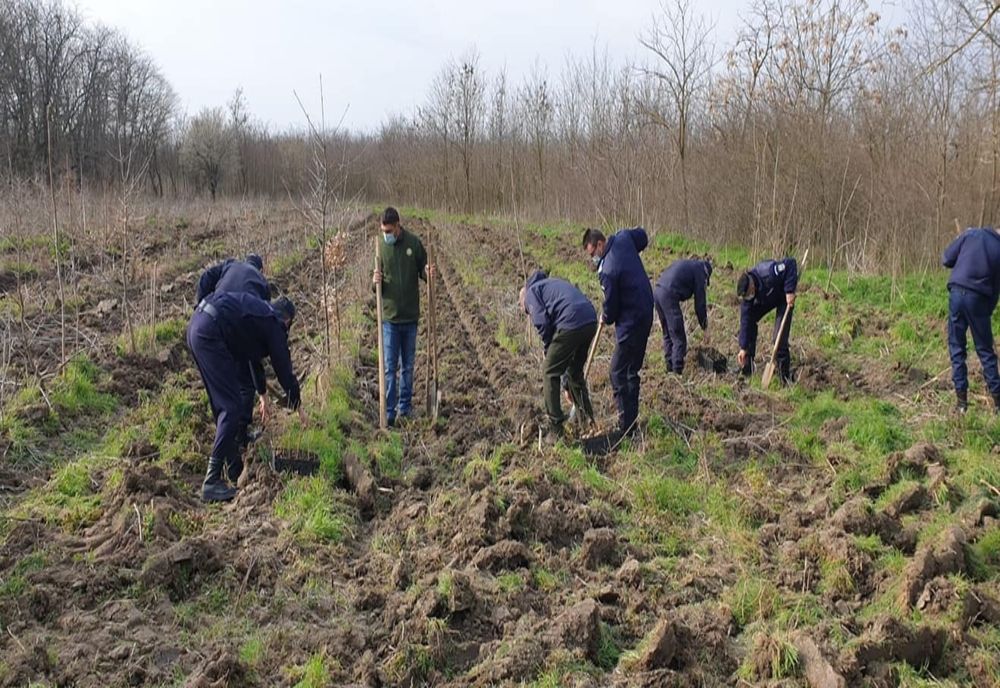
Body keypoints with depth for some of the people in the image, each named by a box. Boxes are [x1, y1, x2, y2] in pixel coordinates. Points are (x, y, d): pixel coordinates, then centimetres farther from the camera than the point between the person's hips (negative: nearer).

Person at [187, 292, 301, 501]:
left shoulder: (260, 312, 29)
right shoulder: (274, 324, 5)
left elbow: (253, 354, 42)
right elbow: (284, 368, 8)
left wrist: (262, 394, 53)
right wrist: (296, 407, 21)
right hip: (211, 332, -10)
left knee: (221, 406, 17)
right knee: (231, 407, -7)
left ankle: (235, 470, 25)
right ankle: (212, 481, -10)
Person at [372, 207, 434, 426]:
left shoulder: (414, 243, -5)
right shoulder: (381, 246, -4)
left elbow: (423, 271, 6)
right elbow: (378, 279, 4)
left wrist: (428, 273, -17)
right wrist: (376, 281, -19)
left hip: (410, 316, 1)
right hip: (390, 317, -1)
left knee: (407, 365, 13)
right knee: (390, 367, 0)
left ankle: (405, 406, 25)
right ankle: (389, 412, 3)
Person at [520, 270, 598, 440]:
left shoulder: (531, 292, 13)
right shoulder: (552, 283, 36)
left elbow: (541, 323, -6)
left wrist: (549, 348, 12)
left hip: (571, 324, -8)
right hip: (591, 322, 8)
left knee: (550, 374, 7)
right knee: (575, 372, 26)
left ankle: (555, 430, 6)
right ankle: (587, 419, 33)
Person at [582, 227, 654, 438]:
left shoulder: (608, 270, -24)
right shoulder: (623, 238, -1)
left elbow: (611, 306, -13)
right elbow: (642, 236, 22)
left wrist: (606, 318, 8)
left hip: (630, 322, -9)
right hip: (645, 314, 10)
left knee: (618, 373, -3)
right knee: (632, 371, 16)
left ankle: (626, 427, -1)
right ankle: (632, 419, 24)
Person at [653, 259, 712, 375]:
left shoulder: (685, 265, 30)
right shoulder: (700, 271, 7)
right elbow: (700, 301, 4)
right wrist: (704, 324, 15)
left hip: (656, 291, 8)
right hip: (669, 295, -8)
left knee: (667, 335, 19)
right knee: (679, 338, -2)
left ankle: (670, 368, 23)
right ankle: (677, 370, -4)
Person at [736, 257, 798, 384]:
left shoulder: (768, 274, -41)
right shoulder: (746, 294, -23)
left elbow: (790, 263, -34)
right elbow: (745, 320, -21)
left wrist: (790, 291, -37)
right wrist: (743, 348, -21)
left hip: (784, 297, -5)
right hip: (765, 300, 5)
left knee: (780, 338, -17)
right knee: (748, 320, -5)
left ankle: (784, 374, -6)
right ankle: (747, 366, 7)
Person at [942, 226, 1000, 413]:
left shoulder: (971, 234, 4)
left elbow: (946, 260, 3)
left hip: (957, 293, 0)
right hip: (979, 299, 0)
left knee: (956, 347, 8)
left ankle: (962, 399, 6)